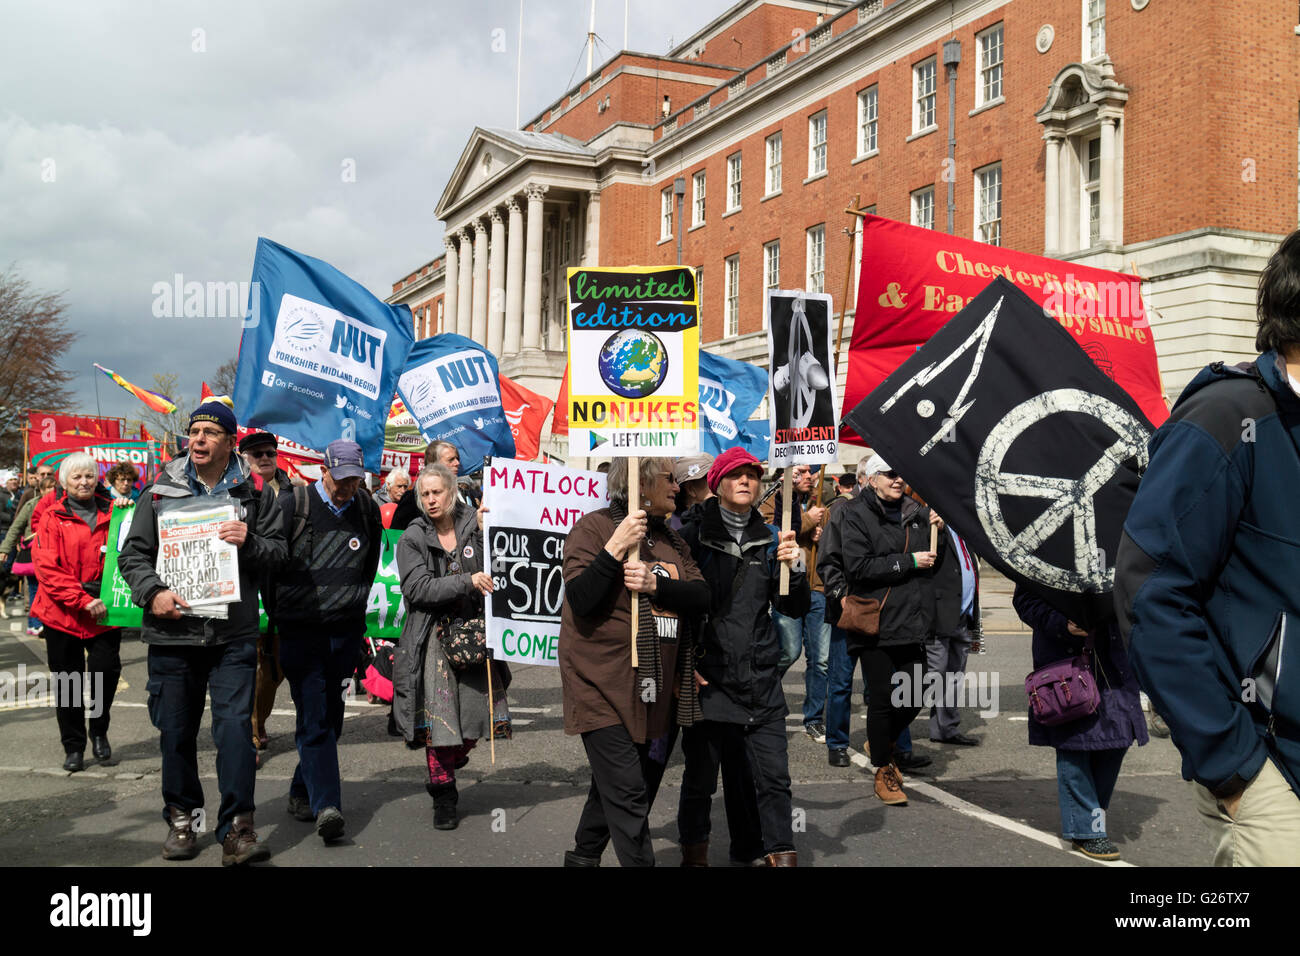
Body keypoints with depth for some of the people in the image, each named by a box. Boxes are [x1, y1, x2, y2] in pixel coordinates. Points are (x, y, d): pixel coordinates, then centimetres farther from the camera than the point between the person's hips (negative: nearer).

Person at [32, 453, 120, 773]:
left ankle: (99, 732, 20)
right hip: (62, 614, -1)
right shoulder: (53, 518, 1)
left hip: (103, 611, 1)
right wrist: (82, 600, -16)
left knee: (107, 670, -6)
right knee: (68, 682, 7)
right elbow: (47, 568, -8)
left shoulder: (112, 514, 8)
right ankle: (74, 747, 21)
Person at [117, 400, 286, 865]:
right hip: (172, 634, 1)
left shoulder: (251, 494, 7)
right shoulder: (161, 491, 8)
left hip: (234, 635, -1)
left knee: (235, 727, -7)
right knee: (176, 731, 9)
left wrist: (249, 542, -12)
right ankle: (181, 818, 27)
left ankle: (237, 828, 1)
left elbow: (278, 554, 9)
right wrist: (152, 592, -9)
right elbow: (132, 553, 8)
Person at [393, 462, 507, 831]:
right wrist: (468, 582, -21)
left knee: (479, 710, 3)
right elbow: (419, 589, -12)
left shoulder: (474, 527, 4)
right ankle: (444, 798, 11)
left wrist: (487, 533, -14)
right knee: (439, 716, -3)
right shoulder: (412, 538, 0)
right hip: (434, 634, -2)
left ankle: (451, 763, 34)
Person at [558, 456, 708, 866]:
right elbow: (581, 601, -18)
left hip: (658, 690, 7)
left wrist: (656, 584, -15)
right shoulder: (594, 527, -7)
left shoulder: (670, 538, 15)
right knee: (628, 796, -8)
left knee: (613, 789, 17)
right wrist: (616, 548, -24)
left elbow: (701, 597, 2)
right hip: (607, 689, -7)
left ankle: (583, 856, 34)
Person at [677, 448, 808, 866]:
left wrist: (795, 568, -9)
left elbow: (795, 609, 9)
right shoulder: (693, 537, -1)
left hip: (761, 681, 3)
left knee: (774, 776, 2)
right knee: (700, 779, 8)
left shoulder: (770, 541, 10)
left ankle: (781, 854, 16)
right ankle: (693, 851, 26)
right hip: (707, 679, -3)